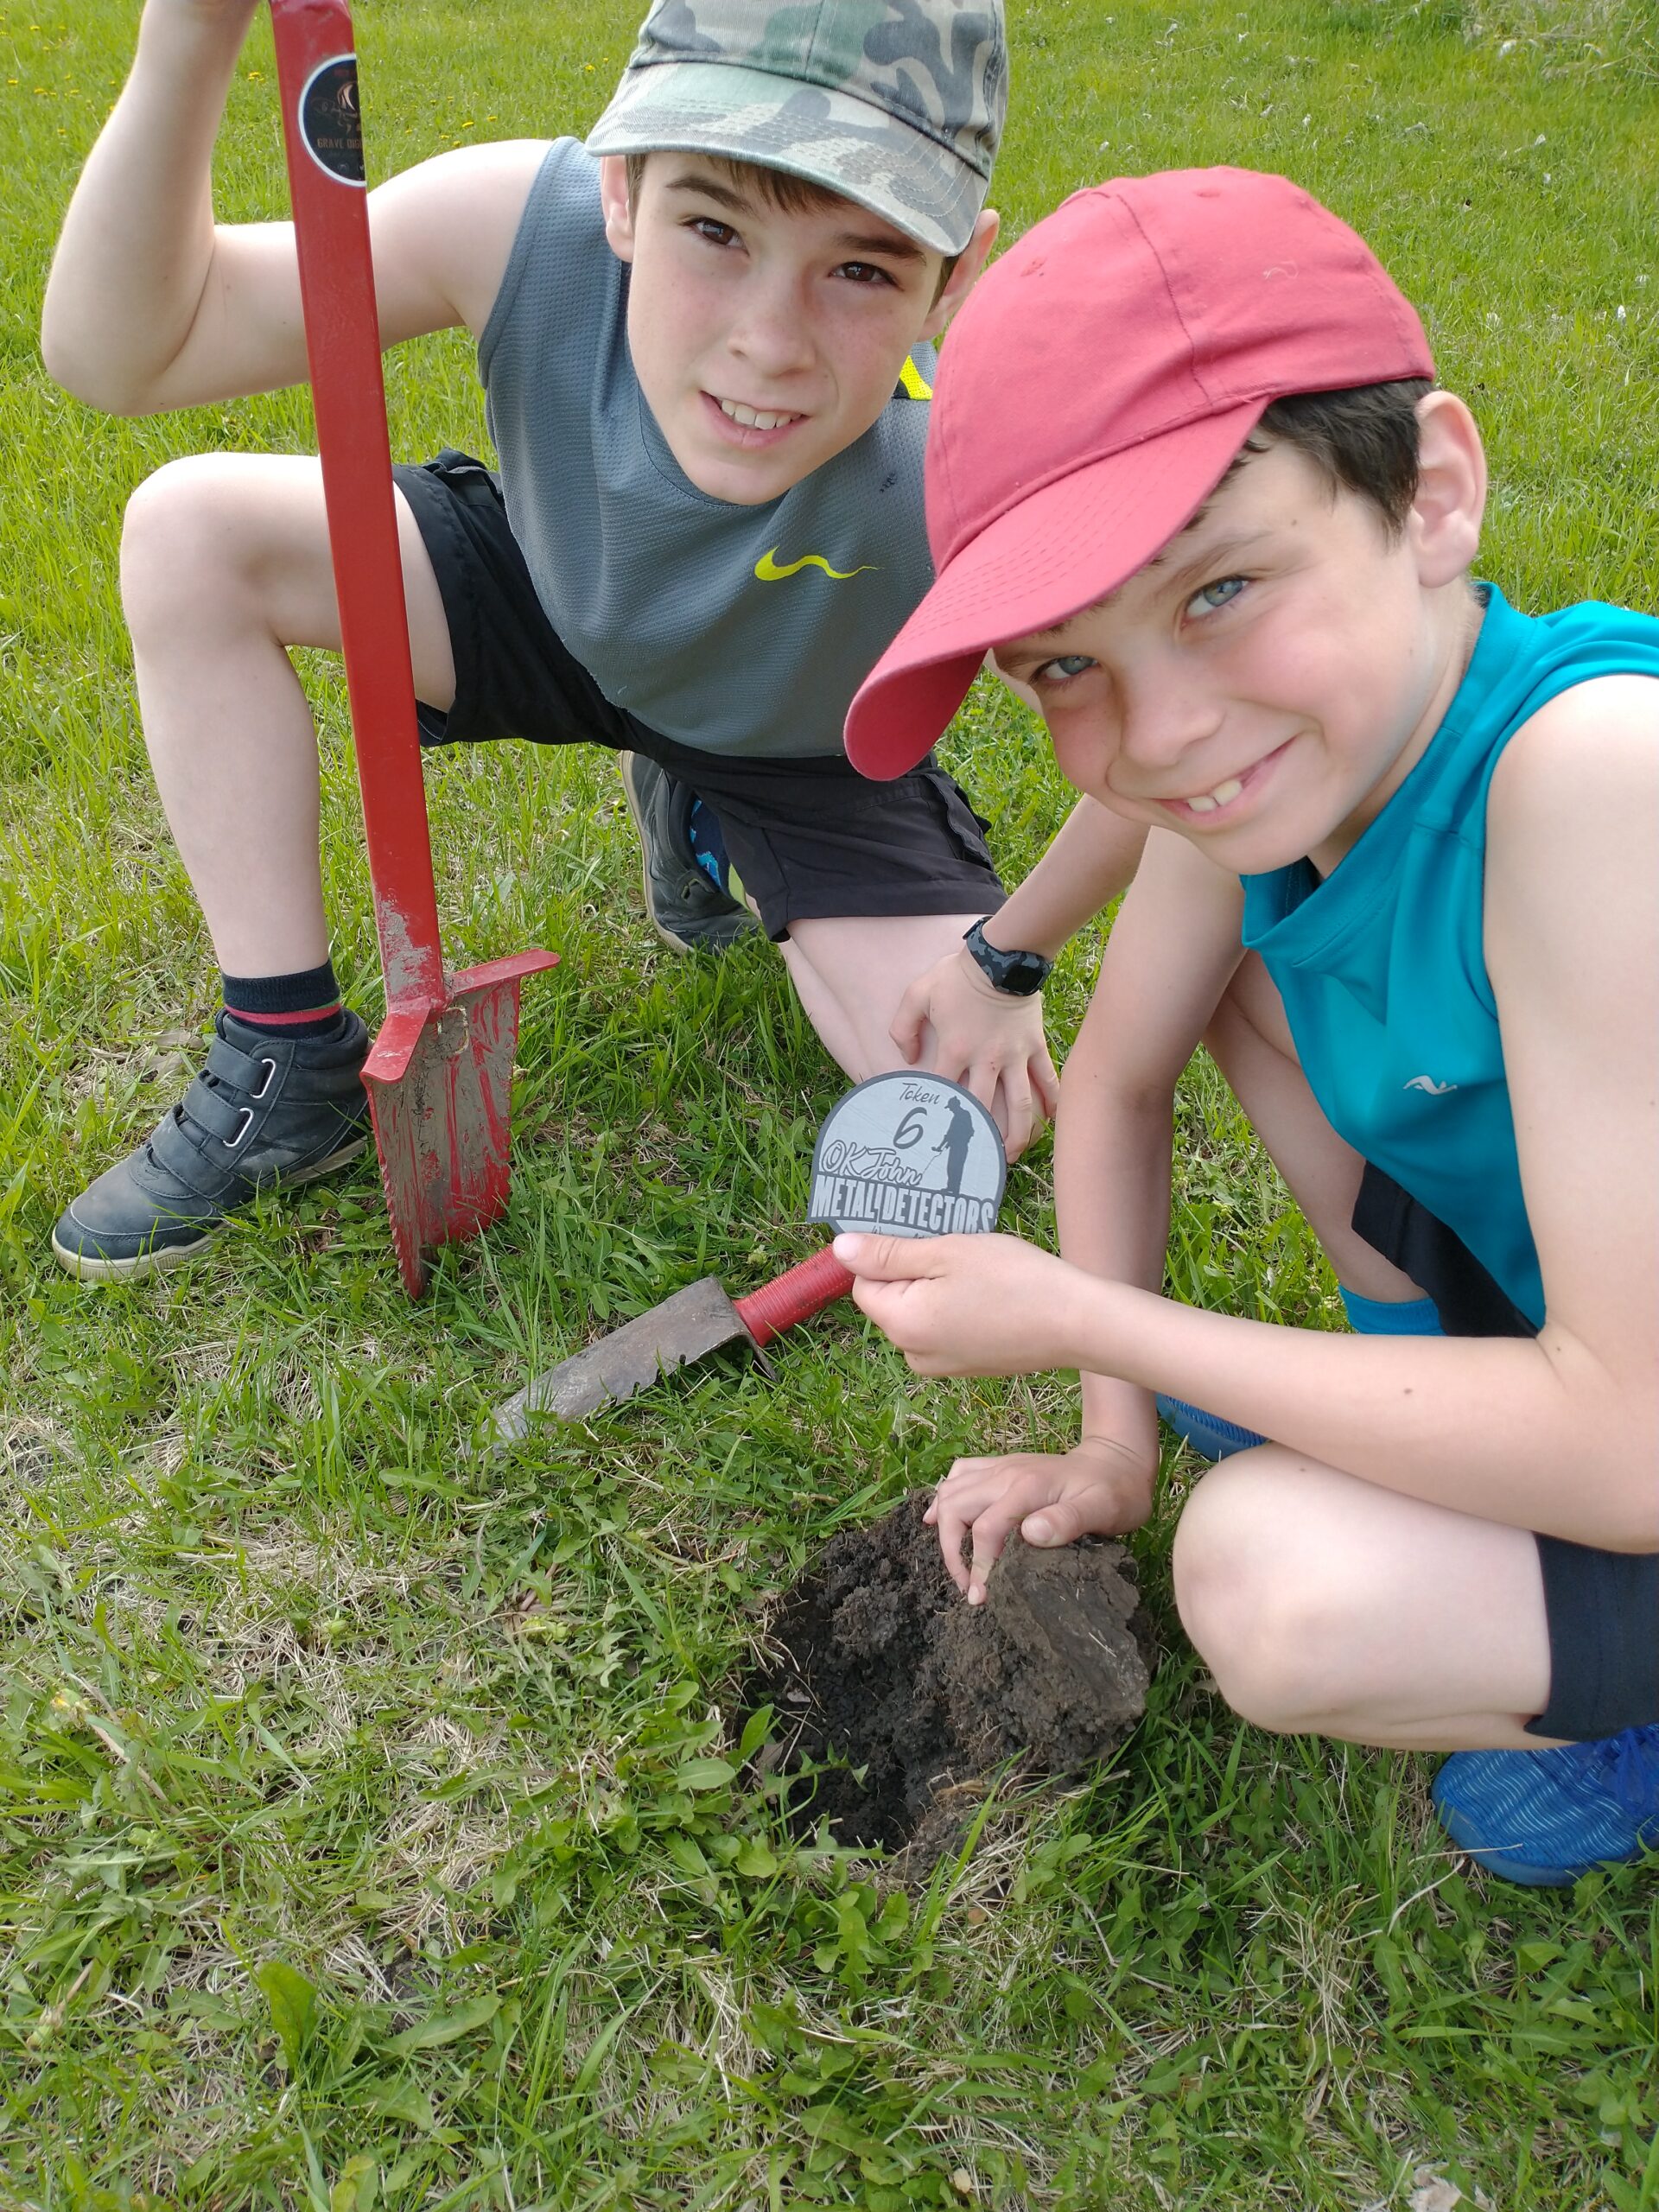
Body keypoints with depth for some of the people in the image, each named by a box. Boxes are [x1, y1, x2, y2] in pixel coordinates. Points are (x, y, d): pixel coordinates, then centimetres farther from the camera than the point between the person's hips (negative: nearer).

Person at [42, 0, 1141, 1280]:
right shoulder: (528, 224, -33)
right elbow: (117, 353, -27)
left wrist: (1004, 960, -18)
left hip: (810, 753, -1)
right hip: (556, 603, 2)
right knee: (190, 528, -18)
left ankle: (704, 825, 15)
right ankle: (292, 1072, -5)